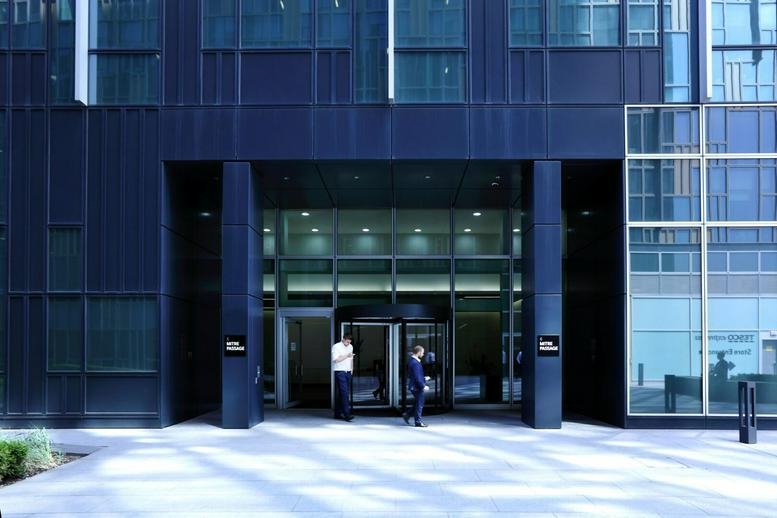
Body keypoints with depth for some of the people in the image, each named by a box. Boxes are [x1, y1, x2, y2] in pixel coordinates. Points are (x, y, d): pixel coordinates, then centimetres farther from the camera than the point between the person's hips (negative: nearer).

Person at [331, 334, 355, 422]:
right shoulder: (336, 347, -6)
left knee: (344, 393, 6)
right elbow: (335, 359, -15)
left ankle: (338, 413, 12)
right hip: (340, 372, -7)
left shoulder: (350, 347, 16)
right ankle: (346, 414, -20)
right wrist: (346, 356, -19)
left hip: (348, 372, 7)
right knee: (344, 393, -15)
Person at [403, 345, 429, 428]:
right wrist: (423, 386, -20)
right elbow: (417, 377, -24)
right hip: (417, 386, -10)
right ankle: (418, 421, 9)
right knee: (419, 404, 1)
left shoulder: (412, 361, 11)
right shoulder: (415, 363, -22)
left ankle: (407, 415, 21)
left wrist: (423, 379, 18)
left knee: (418, 403, 19)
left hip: (414, 386, 10)